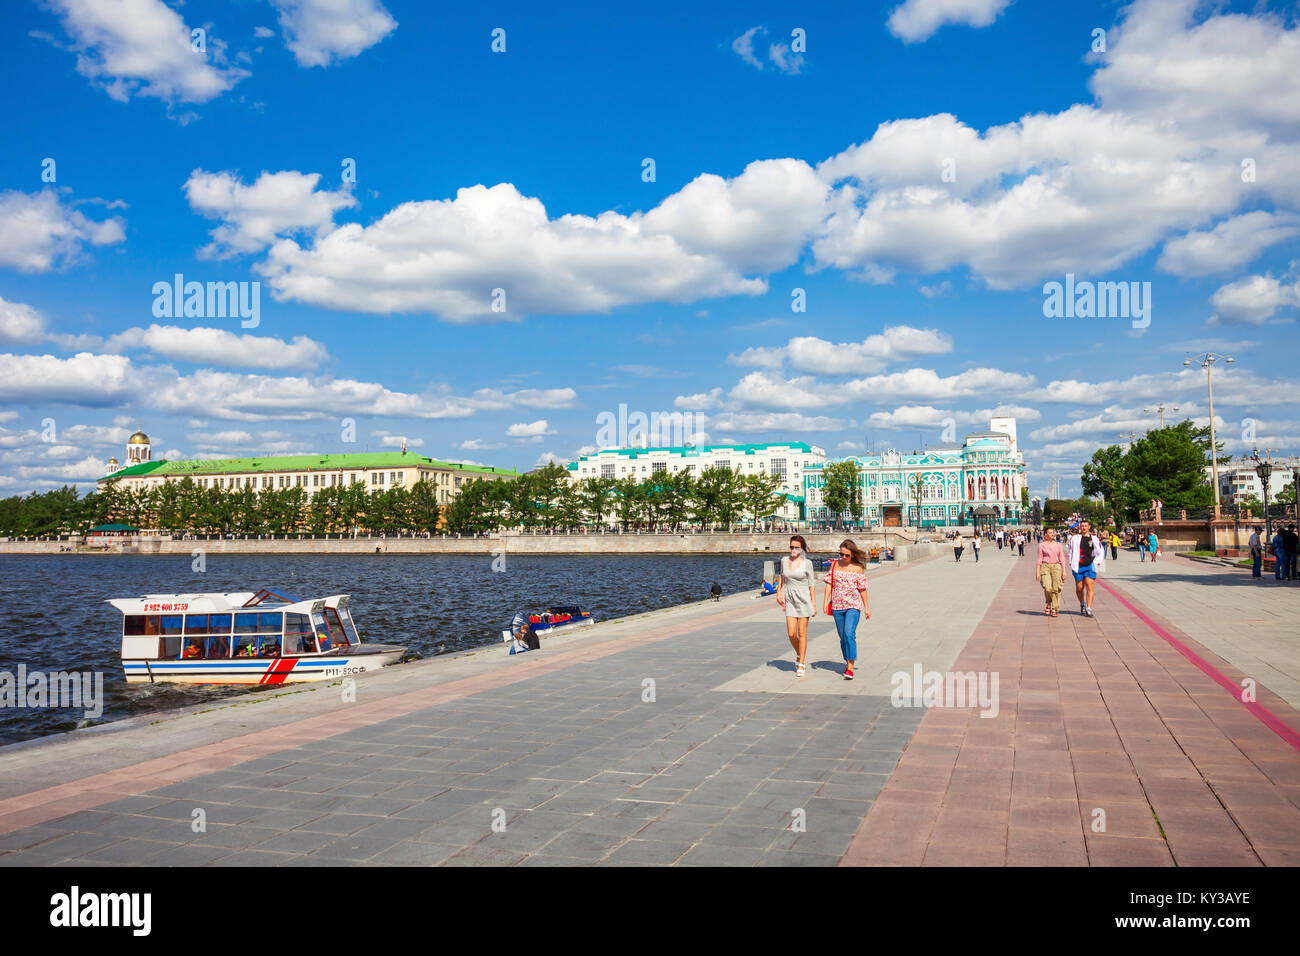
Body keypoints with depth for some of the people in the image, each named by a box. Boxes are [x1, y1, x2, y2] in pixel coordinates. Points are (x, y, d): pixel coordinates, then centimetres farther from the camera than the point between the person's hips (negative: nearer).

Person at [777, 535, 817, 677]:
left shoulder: (807, 563, -5)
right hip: (790, 600, 3)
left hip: (804, 599, -3)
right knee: (791, 634, -2)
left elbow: (811, 584, -3)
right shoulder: (784, 561, 5)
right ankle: (798, 655, 27)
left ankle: (801, 665, 8)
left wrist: (814, 604, -4)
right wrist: (780, 594, 11)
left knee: (802, 633, -1)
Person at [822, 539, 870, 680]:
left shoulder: (858, 568, 0)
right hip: (837, 606, 4)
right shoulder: (835, 565, 7)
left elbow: (862, 589, 4)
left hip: (853, 606, -4)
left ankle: (850, 668, -17)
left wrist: (866, 608, 7)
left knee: (849, 633, -19)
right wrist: (825, 602, -3)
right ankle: (848, 661, 30)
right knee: (842, 636, 10)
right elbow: (829, 584, 7)